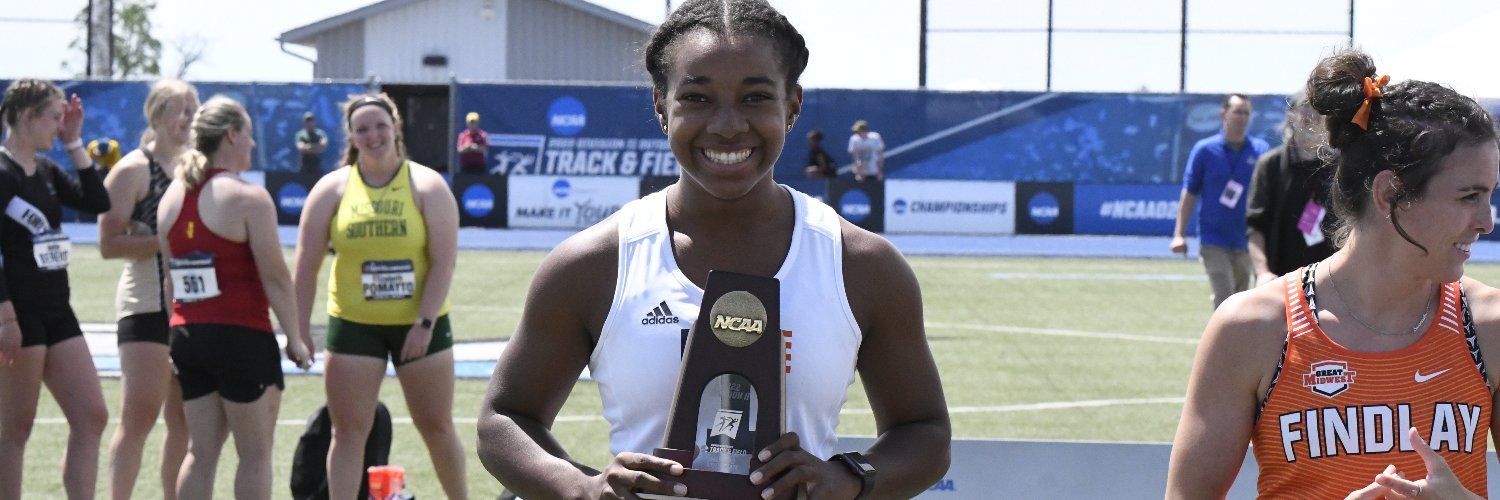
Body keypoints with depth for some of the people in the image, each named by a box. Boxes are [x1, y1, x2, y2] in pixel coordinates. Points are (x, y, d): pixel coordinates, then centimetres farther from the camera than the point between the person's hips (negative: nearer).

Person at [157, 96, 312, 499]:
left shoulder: (172, 196, 11)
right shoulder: (248, 197, -10)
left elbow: (171, 276, 15)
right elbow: (275, 277, -12)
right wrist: (295, 337, -5)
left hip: (186, 334, 7)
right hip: (241, 335, -7)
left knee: (201, 451, 10)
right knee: (255, 453, 3)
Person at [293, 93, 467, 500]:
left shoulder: (427, 185, -4)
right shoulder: (332, 188, 0)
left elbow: (444, 261, -10)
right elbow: (307, 266, 0)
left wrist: (425, 323, -17)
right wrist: (300, 329, -5)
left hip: (419, 324, -1)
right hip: (354, 325, 1)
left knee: (437, 426, 9)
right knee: (348, 431, 1)